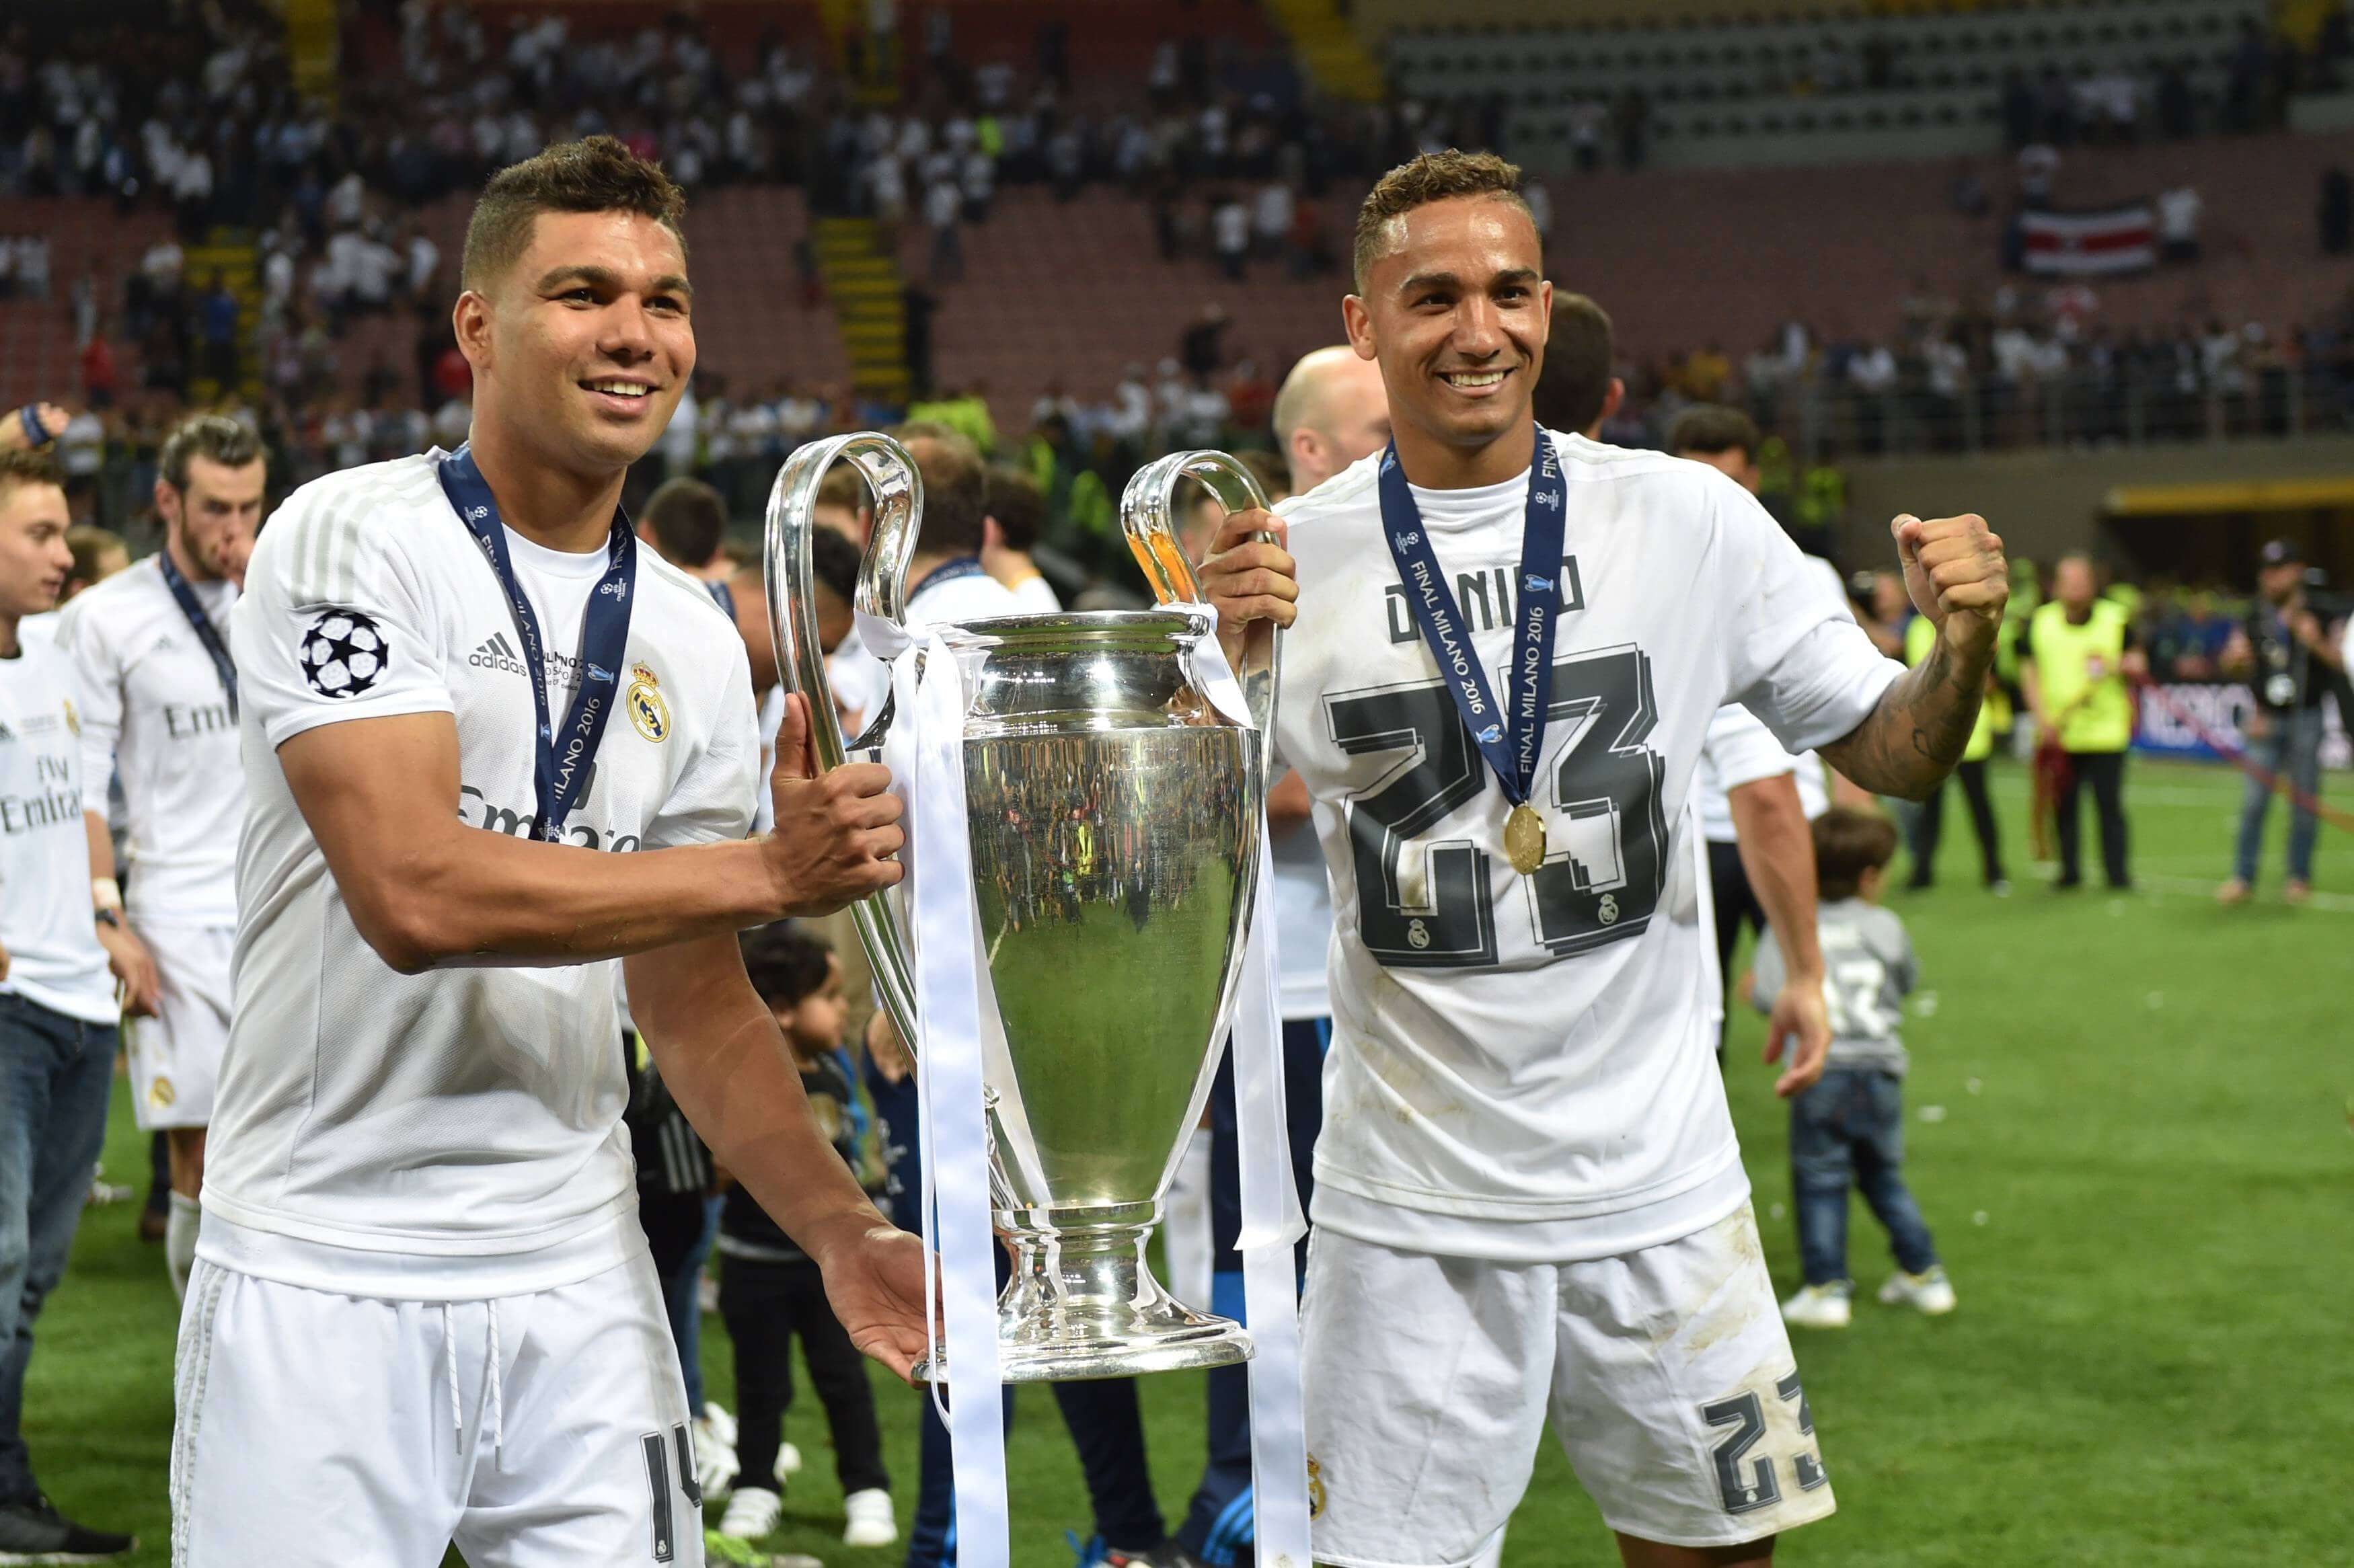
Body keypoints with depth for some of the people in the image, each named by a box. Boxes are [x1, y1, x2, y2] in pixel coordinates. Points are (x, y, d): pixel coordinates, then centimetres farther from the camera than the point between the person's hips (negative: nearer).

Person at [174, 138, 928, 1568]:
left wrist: (840, 1230, -2)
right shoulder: (354, 541, -9)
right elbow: (416, 894, -21)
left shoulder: (694, 644, 10)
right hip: (326, 1275, -5)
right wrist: (772, 871, -18)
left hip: (578, 1283, 5)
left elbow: (697, 1002, 13)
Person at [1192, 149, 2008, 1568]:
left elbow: (1893, 754, 5)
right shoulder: (1290, 560, -4)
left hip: (1658, 1184, 2)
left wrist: (1965, 647, -16)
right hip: (1413, 1208, -1)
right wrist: (1225, 664, -25)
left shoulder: (1687, 521, 0)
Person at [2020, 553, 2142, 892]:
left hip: (2106, 733, -1)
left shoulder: (2116, 619, 2)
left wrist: (2123, 666, -16)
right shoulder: (2039, 623, 5)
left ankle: (2117, 873, 3)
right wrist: (2042, 719, -3)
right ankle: (2069, 870, 15)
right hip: (2058, 734, 1)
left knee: (2110, 804, -3)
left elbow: (2138, 666, 8)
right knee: (2065, 805, 5)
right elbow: (2028, 671, 8)